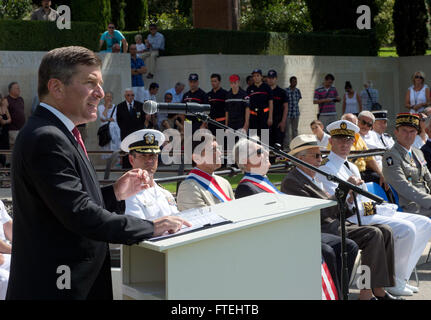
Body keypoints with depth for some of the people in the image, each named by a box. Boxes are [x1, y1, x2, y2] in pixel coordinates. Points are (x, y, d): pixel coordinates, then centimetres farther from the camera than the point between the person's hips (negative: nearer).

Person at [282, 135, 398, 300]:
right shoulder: (291, 181, -9)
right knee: (374, 234, -22)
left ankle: (378, 288, -6)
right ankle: (366, 291, -19)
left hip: (335, 224, 10)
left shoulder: (313, 177, 22)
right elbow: (318, 212, -19)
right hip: (322, 231, -10)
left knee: (385, 231, -4)